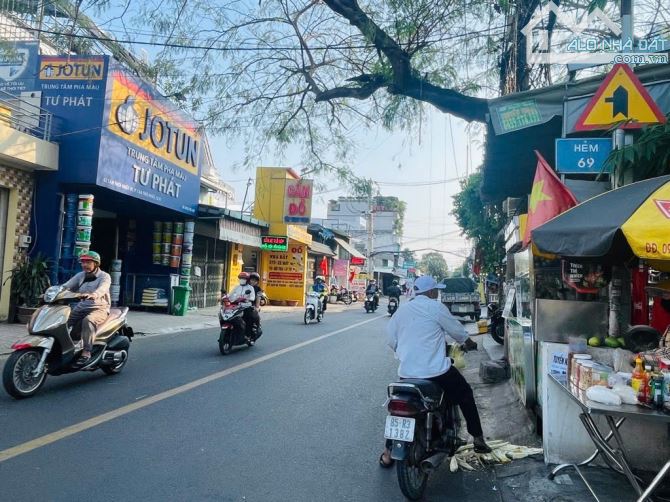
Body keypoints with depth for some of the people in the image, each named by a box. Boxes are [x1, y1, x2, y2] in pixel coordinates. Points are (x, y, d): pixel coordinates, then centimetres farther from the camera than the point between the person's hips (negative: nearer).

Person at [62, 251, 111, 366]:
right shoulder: (80, 276, 16)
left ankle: (86, 353, -35)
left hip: (99, 308, -6)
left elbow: (102, 289, -25)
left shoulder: (104, 276, -4)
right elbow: (66, 286, 3)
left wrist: (93, 295, -48)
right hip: (81, 307, 6)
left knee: (88, 320, -35)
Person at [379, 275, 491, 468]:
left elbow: (391, 339, 10)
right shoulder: (436, 307, -6)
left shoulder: (401, 310, 7)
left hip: (407, 372, 4)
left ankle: (388, 453, 18)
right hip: (436, 371, -4)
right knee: (465, 394, 20)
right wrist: (468, 341, 25)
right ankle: (478, 439, 24)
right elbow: (456, 329, 4)